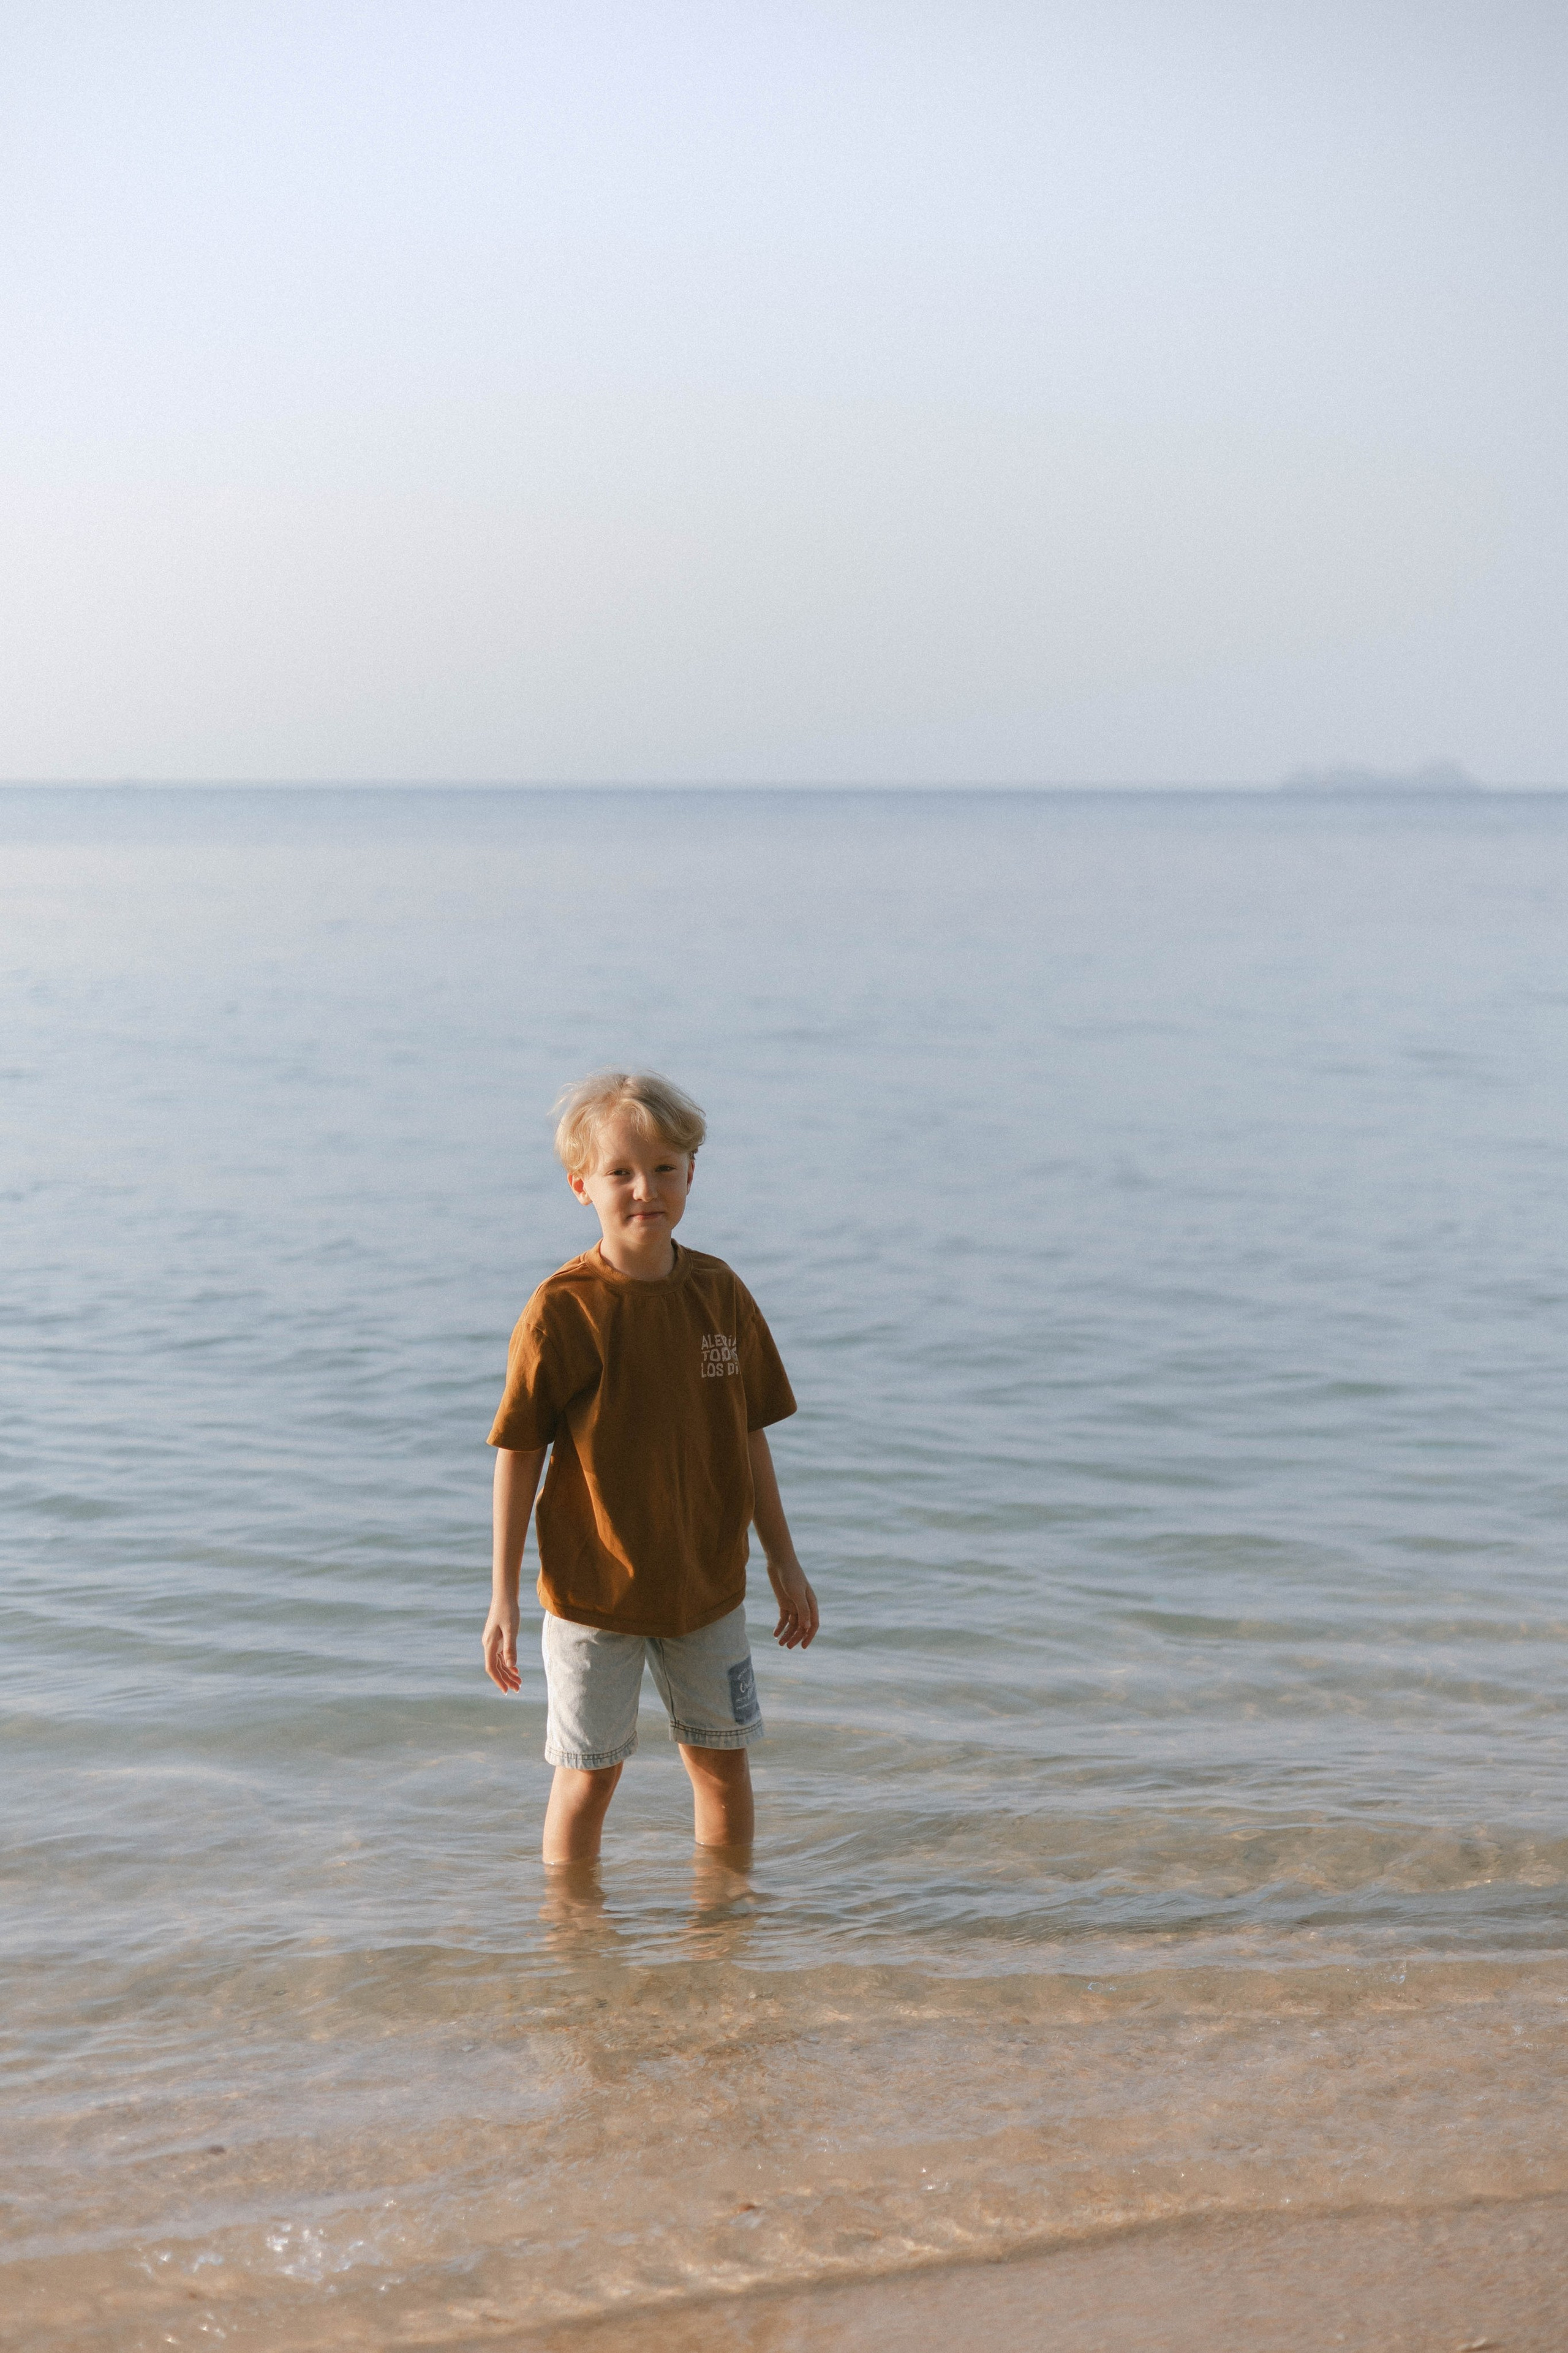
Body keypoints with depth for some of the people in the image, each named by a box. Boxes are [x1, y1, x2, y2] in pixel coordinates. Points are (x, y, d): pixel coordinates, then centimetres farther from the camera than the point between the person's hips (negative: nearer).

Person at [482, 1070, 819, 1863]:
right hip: (594, 1589, -4)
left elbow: (748, 1435, 7)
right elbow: (519, 1454, -10)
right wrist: (504, 1596, -9)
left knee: (722, 1759, 14)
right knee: (588, 1773, 4)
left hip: (708, 1582, 4)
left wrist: (784, 1561, 10)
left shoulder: (719, 1292, -2)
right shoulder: (563, 1309, -14)